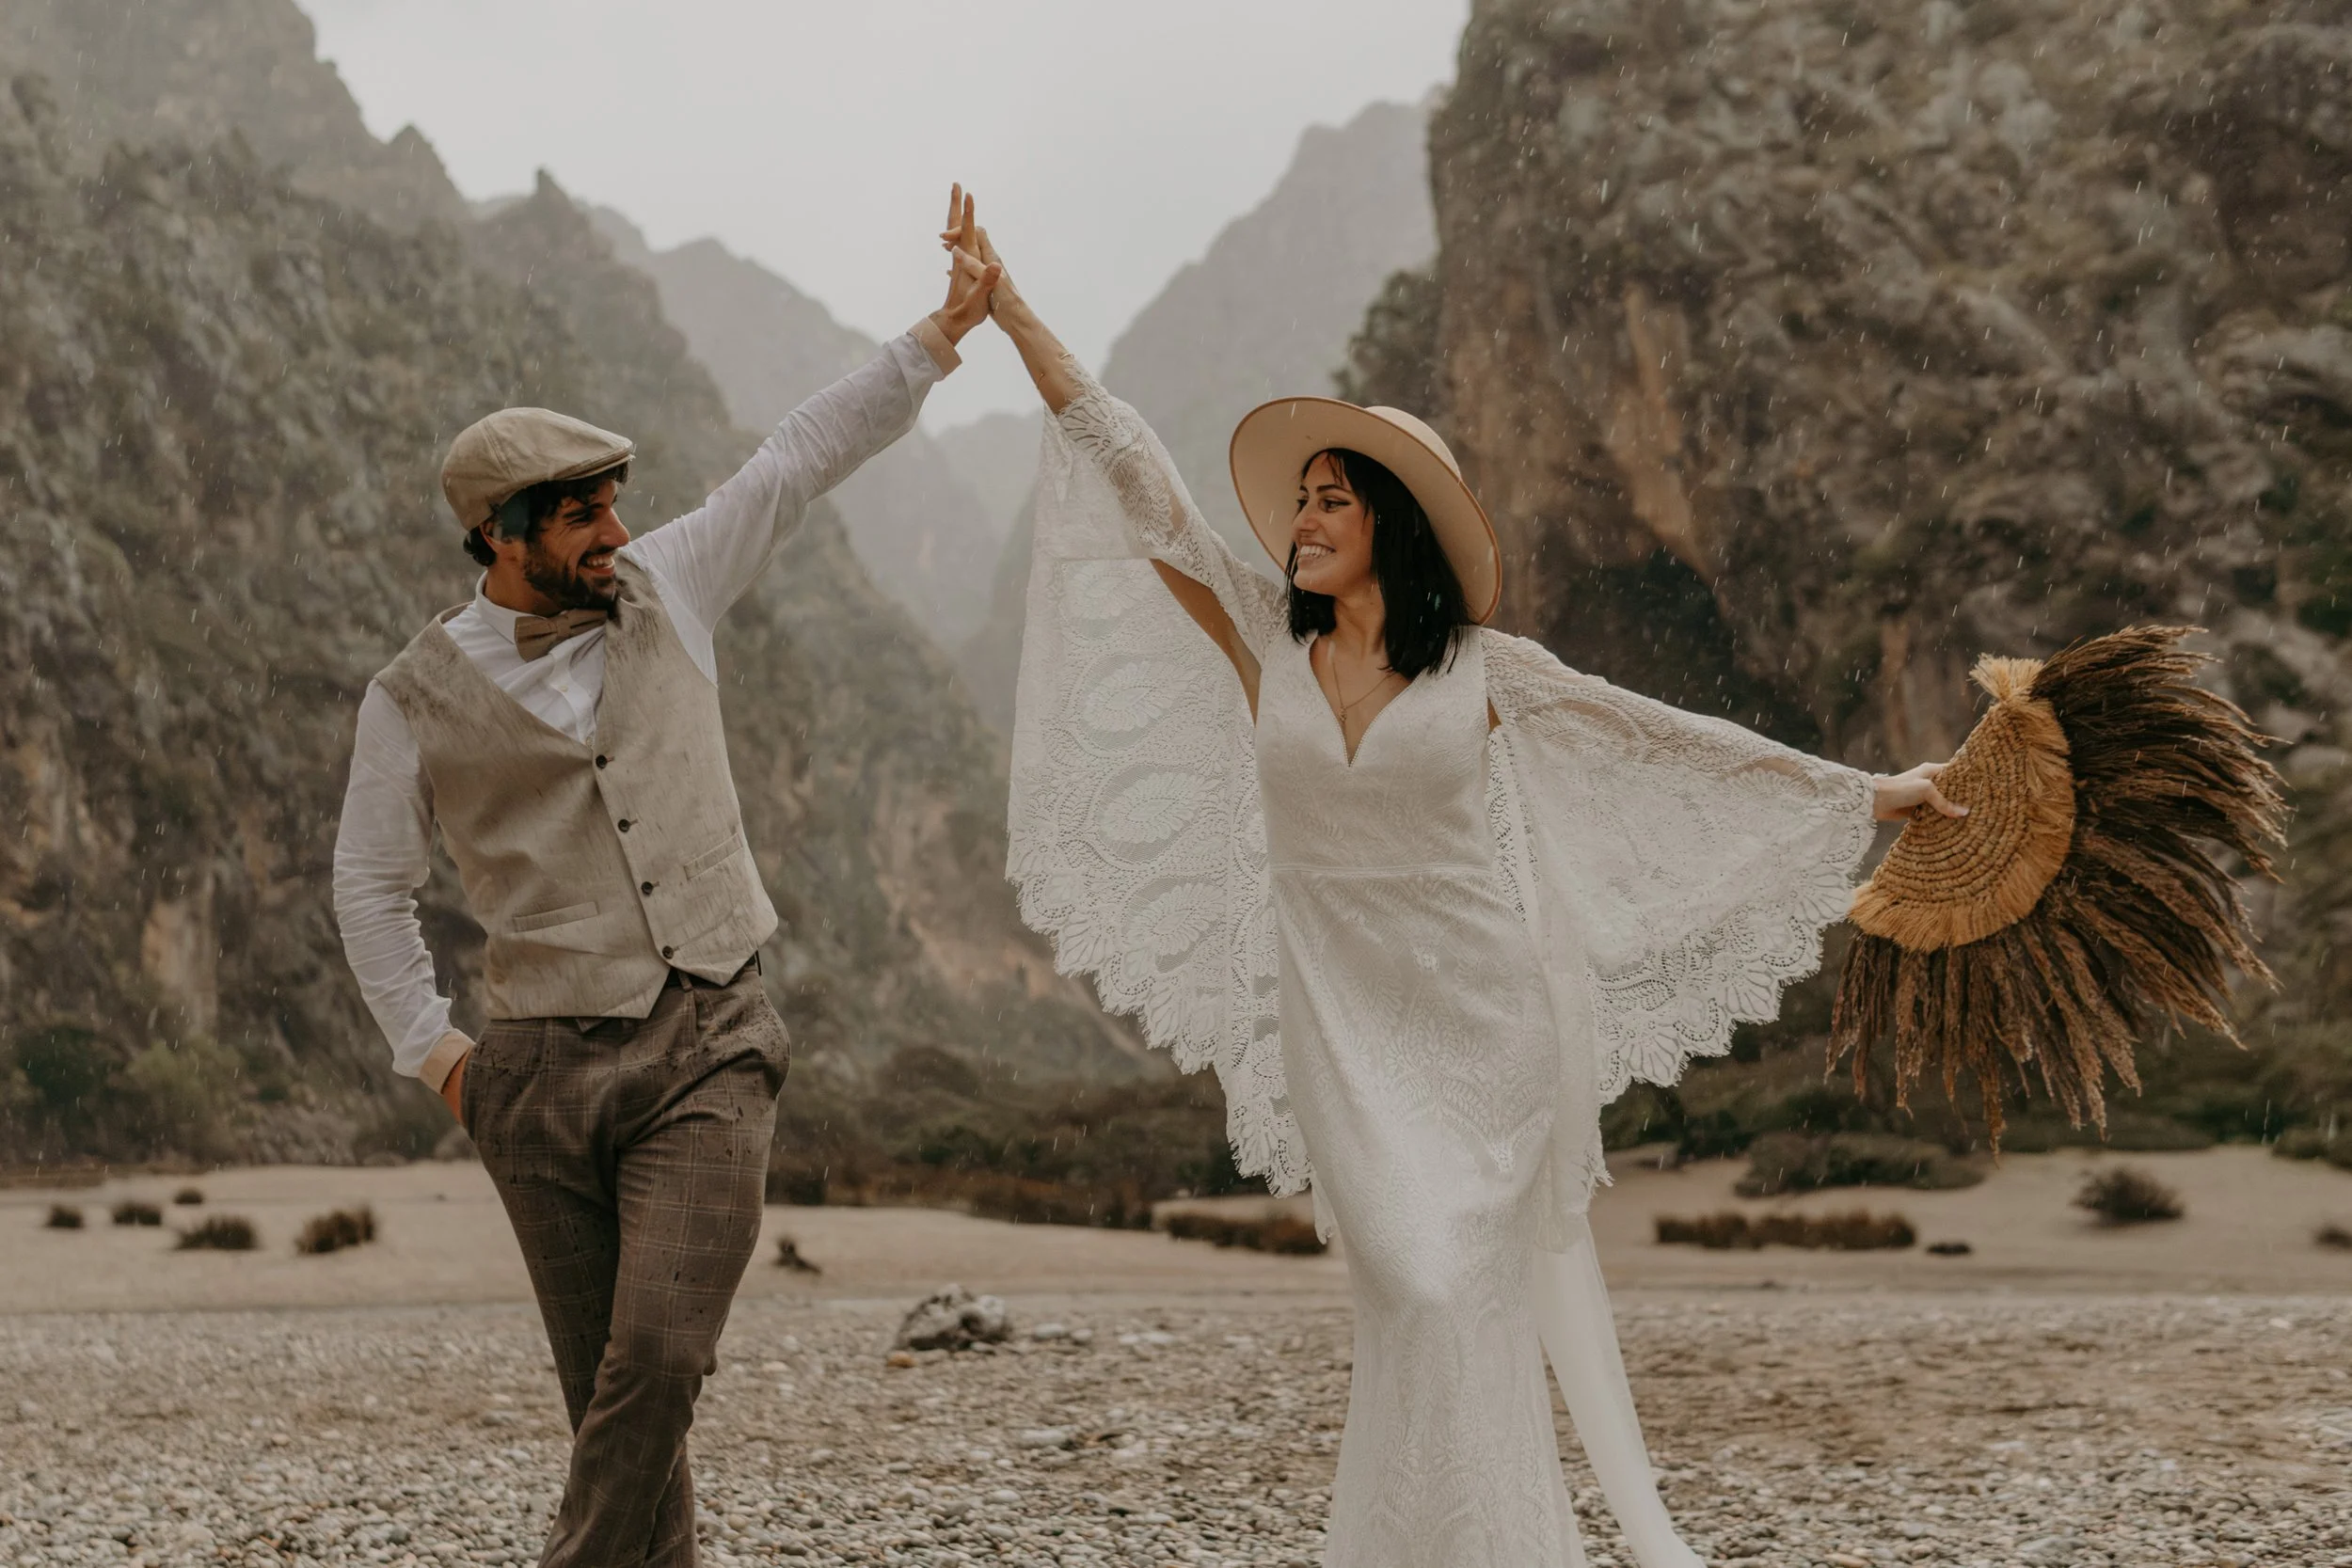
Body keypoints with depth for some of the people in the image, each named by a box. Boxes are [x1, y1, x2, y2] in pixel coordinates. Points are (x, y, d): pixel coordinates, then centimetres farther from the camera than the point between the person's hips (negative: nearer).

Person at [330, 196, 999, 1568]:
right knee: (612, 1384, 4)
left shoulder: (664, 588, 7)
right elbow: (373, 886, 10)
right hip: (545, 1077, 0)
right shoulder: (418, 698, 2)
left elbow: (802, 461, 7)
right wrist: (432, 1051, 4)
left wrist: (939, 337, 1)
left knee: (659, 1355, -15)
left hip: (711, 1053, 1)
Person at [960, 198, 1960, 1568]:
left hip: (1487, 1019, -1)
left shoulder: (1483, 672, -1)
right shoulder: (1263, 643, 3)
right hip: (1344, 1028, 1)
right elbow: (1141, 488, 1)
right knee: (1417, 1301, -5)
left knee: (1465, 1311, -4)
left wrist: (1868, 795, 8)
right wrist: (1014, 317, -1)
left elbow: (1671, 741, 6)